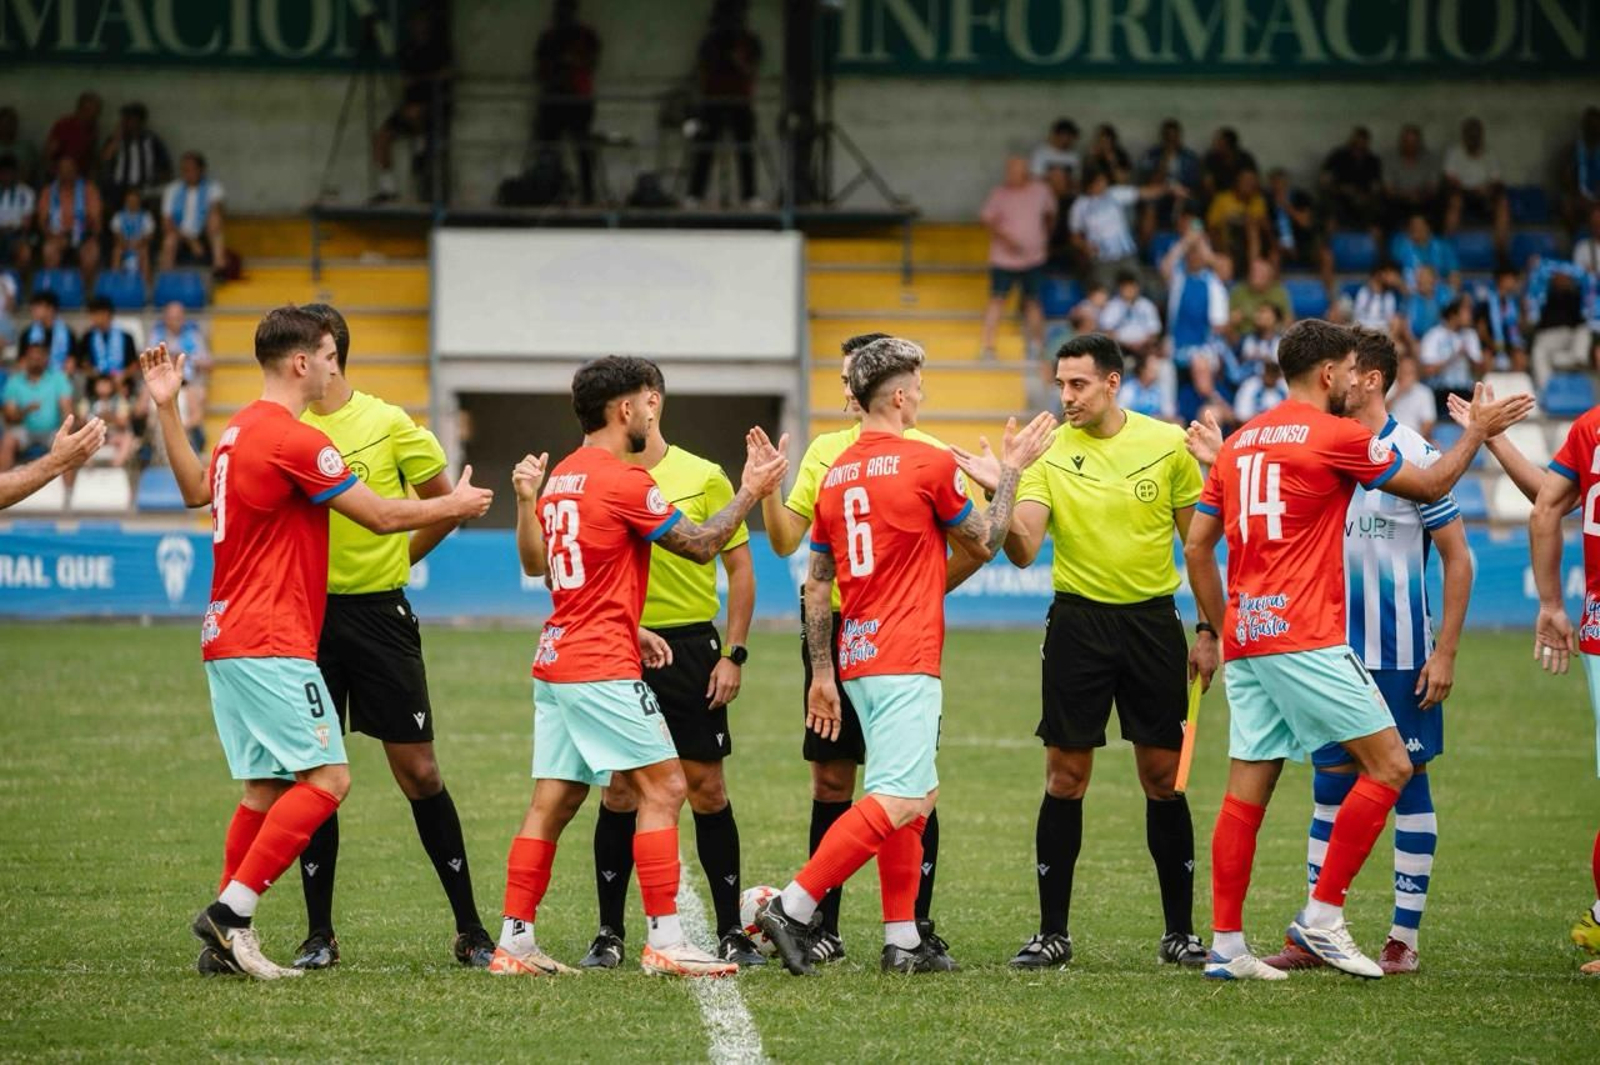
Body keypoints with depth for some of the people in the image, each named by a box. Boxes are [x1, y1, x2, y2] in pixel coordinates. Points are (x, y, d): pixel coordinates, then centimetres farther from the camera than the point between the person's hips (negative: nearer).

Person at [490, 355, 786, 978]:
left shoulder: (561, 476, 12)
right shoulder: (624, 481, -13)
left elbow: (535, 564, 19)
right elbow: (700, 546, -6)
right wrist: (751, 492, 3)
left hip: (555, 664, 9)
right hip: (603, 669, -9)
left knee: (553, 802, 9)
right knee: (663, 788, -7)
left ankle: (514, 943, 8)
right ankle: (665, 941, -11)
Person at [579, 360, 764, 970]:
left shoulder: (703, 477, 0)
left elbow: (740, 567, 3)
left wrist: (734, 654, -3)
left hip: (688, 646, -1)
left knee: (706, 788, 0)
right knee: (619, 792, 1)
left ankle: (731, 932, 9)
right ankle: (609, 935, 9)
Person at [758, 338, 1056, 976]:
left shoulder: (836, 475, 11)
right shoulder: (929, 464, -9)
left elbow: (816, 585, 14)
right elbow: (985, 543, 5)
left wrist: (822, 674, 19)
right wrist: (1011, 471, 17)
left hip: (858, 658, 8)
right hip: (905, 660, -8)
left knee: (919, 796, 17)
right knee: (897, 802, -12)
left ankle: (903, 941, 14)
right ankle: (792, 909, -21)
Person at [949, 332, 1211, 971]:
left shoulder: (1167, 444, 0)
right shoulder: (1048, 452, -2)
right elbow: (1024, 550, -11)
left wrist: (1208, 628, 4)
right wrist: (998, 494, -28)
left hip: (1152, 623, 0)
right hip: (1078, 624, 0)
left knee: (1163, 775, 3)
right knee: (1065, 777, -1)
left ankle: (1179, 931, 12)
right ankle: (1052, 932, 5)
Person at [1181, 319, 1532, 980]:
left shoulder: (1238, 443, 15)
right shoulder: (1337, 436, -5)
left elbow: (1197, 547, 17)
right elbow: (1432, 485, 7)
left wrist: (1220, 629, 25)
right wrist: (1477, 431, 22)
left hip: (1245, 642, 8)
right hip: (1305, 641, -8)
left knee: (1247, 790, 8)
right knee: (1389, 765, -2)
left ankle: (1227, 945, 5)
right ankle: (1322, 916, -5)